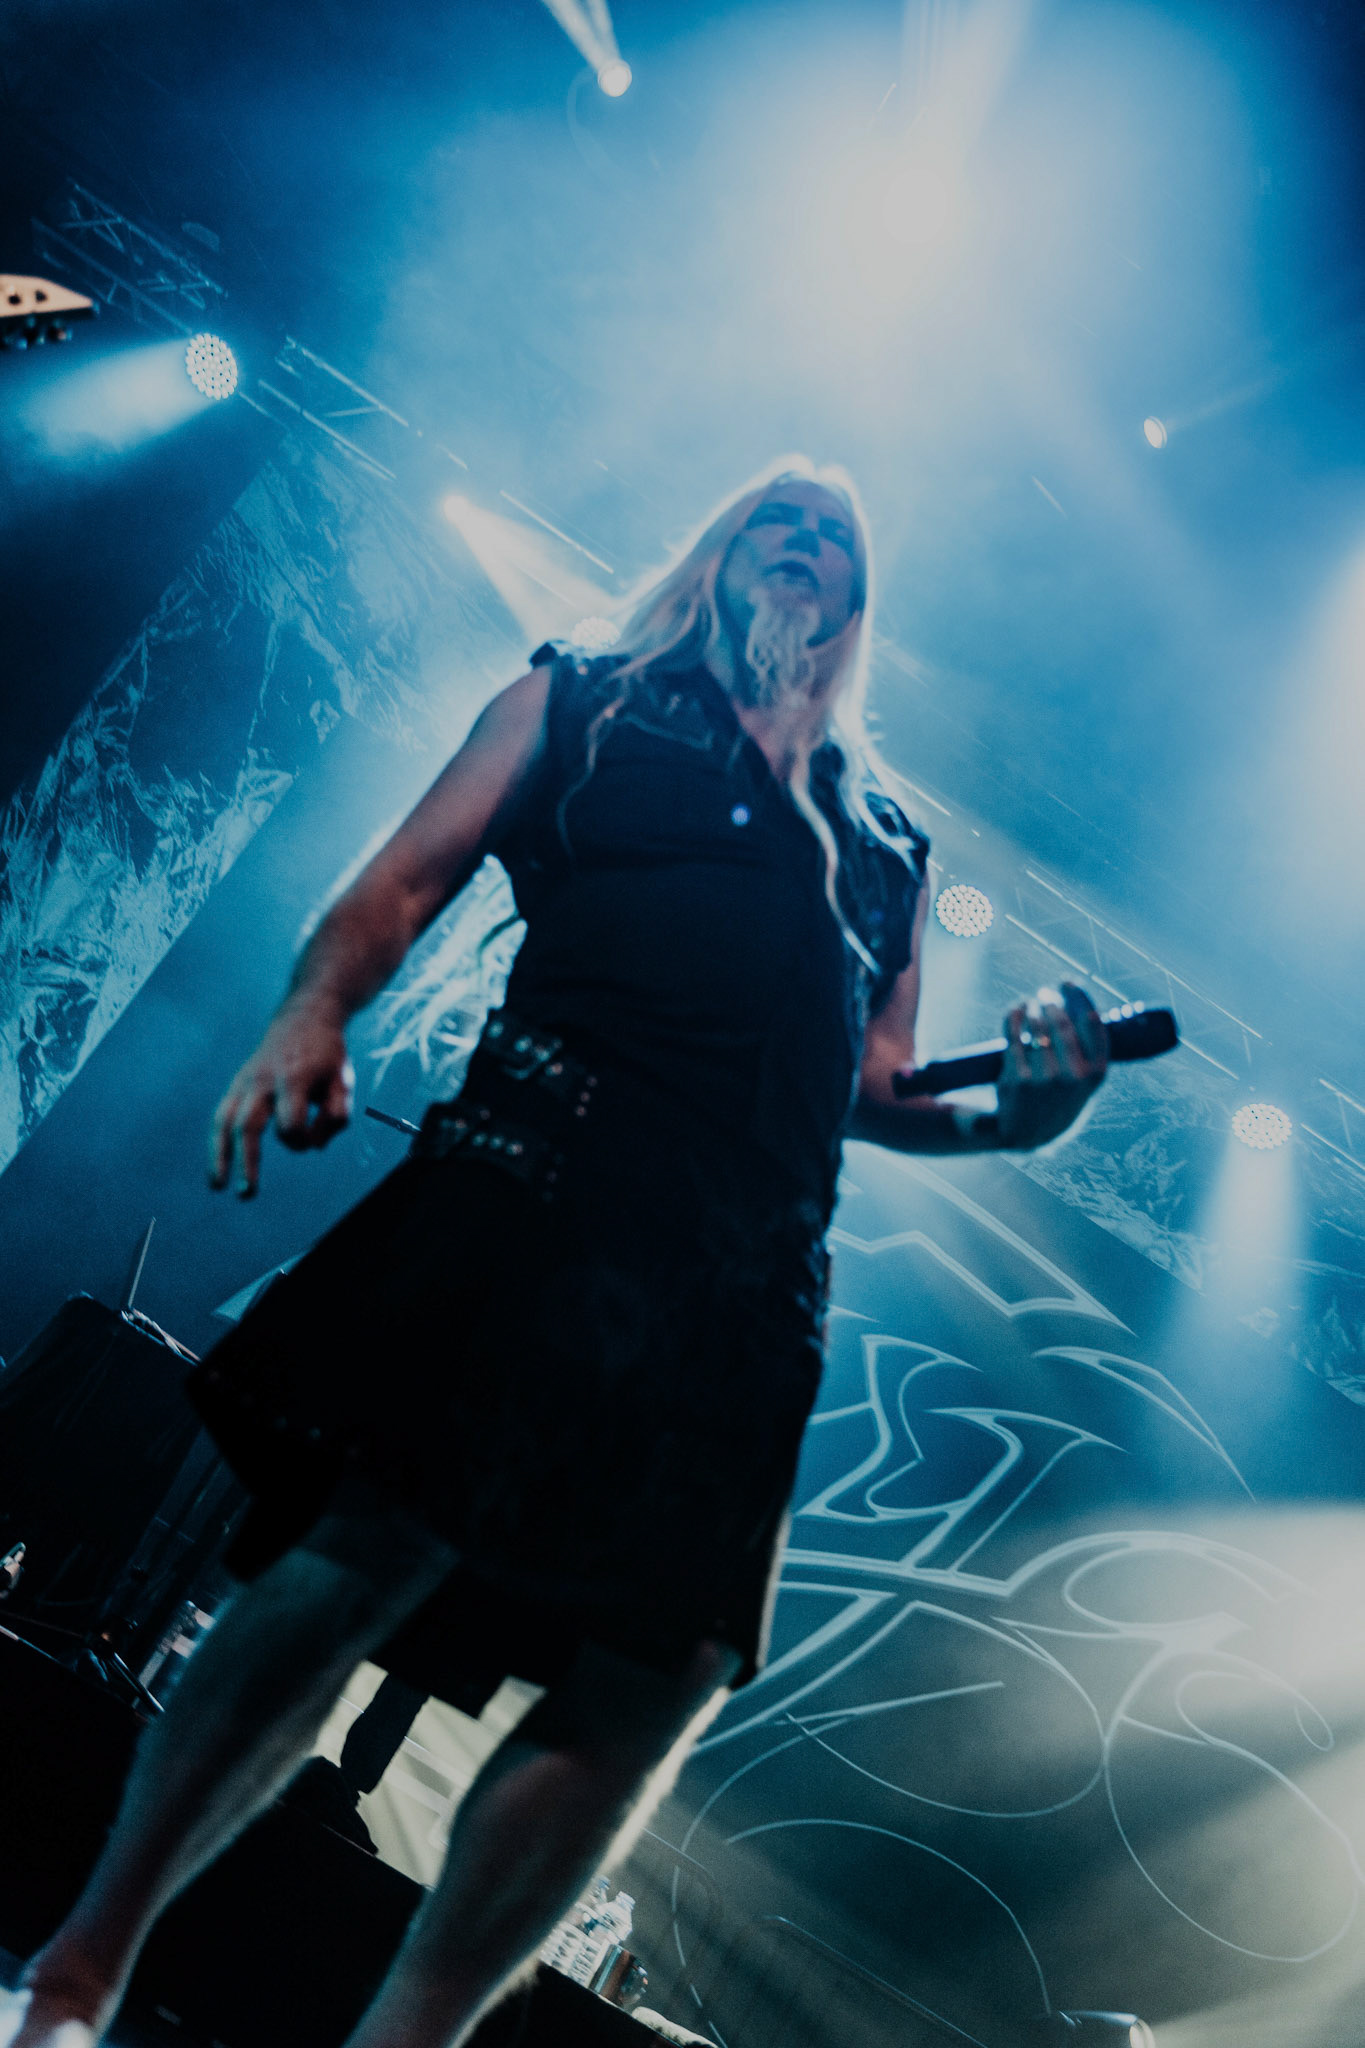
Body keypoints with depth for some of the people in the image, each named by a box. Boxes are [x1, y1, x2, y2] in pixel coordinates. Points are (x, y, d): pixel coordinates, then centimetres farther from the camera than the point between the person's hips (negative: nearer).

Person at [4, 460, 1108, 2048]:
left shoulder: (888, 843, 29)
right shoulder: (582, 706, 21)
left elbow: (880, 1092, 26)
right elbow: (402, 884, 10)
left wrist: (1016, 1115, 7)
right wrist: (314, 1012, -9)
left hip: (746, 1284, 4)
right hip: (539, 1182, -4)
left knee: (663, 1674, -6)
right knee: (371, 1550, -16)